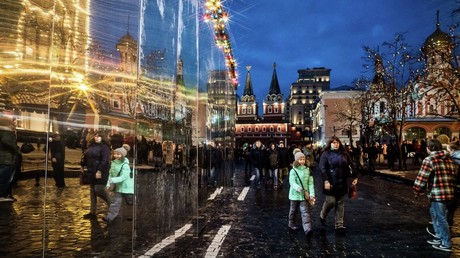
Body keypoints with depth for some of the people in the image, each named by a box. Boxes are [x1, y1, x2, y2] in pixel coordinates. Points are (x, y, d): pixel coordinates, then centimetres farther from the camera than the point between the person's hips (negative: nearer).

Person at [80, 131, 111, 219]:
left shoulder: (104, 147, -12)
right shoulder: (92, 146, 12)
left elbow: (104, 160, -21)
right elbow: (86, 156, 22)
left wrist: (99, 171, -25)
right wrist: (83, 165, 22)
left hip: (100, 172, -8)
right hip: (92, 172, 8)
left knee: (99, 190, -10)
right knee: (92, 191, 11)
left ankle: (112, 205, 11)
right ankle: (93, 212, 20)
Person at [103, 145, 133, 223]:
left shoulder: (125, 165, -19)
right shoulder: (113, 163, 1)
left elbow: (123, 177, -27)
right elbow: (110, 174, 3)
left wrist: (113, 180, -37)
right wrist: (108, 183, -10)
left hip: (127, 187, -5)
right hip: (118, 187, 5)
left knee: (130, 202, 11)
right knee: (115, 201, -2)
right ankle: (109, 217, -4)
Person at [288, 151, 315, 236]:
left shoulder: (308, 170, 1)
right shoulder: (293, 171, -8)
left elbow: (310, 183, 1)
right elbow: (292, 182, -16)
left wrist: (312, 194, -7)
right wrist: (297, 188, -36)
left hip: (305, 195, 2)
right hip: (295, 194, -1)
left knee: (305, 211, -6)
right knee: (293, 210, 15)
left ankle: (307, 229, -12)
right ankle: (291, 224, 35)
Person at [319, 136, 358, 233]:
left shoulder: (344, 154, 8)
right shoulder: (326, 154, -4)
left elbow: (351, 165, 13)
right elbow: (322, 168, -11)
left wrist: (355, 177, 7)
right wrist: (326, 180, -20)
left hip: (342, 183, 4)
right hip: (331, 183, -4)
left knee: (340, 203, 7)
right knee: (331, 201, -5)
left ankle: (339, 225, 15)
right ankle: (322, 216, 25)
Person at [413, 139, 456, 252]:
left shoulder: (429, 160, -13)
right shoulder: (448, 159, 11)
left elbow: (422, 177, -16)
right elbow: (452, 175, 16)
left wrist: (417, 191, -3)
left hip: (437, 193, -8)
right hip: (449, 192, 8)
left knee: (441, 218, 3)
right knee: (434, 211, 25)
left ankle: (446, 244, 14)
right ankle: (439, 236, 37)